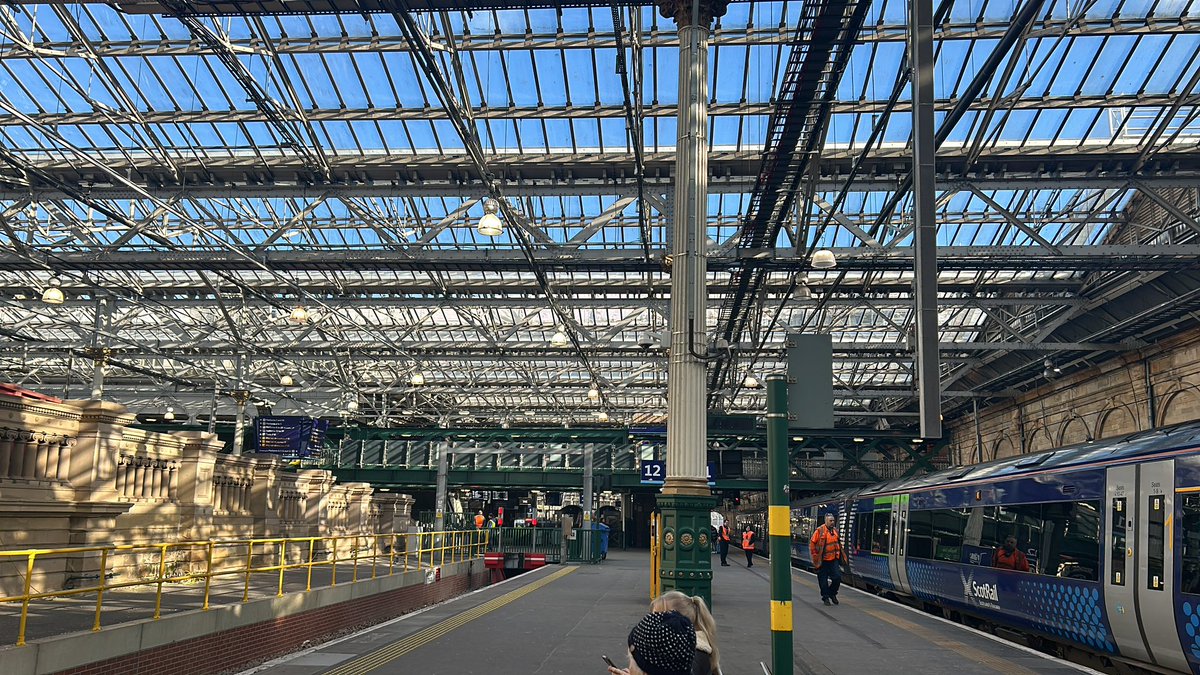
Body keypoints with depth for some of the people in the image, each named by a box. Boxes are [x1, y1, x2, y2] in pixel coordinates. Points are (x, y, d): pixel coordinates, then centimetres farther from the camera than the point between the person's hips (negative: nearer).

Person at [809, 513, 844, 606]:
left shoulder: (835, 530, 6)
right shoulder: (820, 531, -12)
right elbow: (812, 543, -8)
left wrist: (838, 554, 14)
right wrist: (815, 555, -8)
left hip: (833, 559, 5)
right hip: (822, 560, -5)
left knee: (837, 577, -2)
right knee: (823, 581, 3)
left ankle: (832, 594, 20)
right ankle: (825, 597, 18)